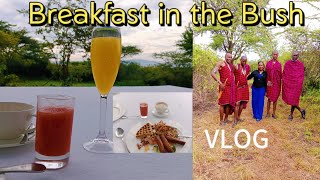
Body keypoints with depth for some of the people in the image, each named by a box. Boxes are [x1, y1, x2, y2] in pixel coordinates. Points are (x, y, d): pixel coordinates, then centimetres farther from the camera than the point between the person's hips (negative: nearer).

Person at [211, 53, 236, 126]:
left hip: (231, 87, 7)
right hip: (224, 86, -7)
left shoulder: (231, 65, 18)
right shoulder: (221, 63, -4)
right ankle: (221, 120, 3)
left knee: (230, 103, 8)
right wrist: (220, 83, -20)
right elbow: (213, 73, -14)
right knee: (223, 103, -3)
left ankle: (226, 119, 20)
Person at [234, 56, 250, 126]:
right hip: (238, 87, -5)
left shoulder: (247, 66, 6)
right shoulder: (236, 66, -11)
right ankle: (236, 119, -4)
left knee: (243, 103, 8)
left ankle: (238, 117, 19)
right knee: (237, 103, -9)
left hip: (245, 87, 6)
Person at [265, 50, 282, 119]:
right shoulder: (268, 63, 4)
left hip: (277, 83, 1)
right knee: (269, 98, 0)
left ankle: (274, 113, 13)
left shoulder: (279, 64, 7)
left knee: (275, 98, 5)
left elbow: (280, 74, 8)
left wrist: (280, 83, 0)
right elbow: (266, 73, 2)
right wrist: (268, 81, -7)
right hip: (270, 83, -1)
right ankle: (268, 113, 9)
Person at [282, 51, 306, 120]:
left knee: (294, 99, -2)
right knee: (289, 99, 1)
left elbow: (302, 76, 3)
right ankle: (301, 111, 21)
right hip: (288, 84, 2)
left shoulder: (301, 64, 1)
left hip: (296, 84, -2)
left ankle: (291, 114, 13)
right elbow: (284, 74, 6)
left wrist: (300, 86, -1)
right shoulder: (287, 63, 3)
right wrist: (284, 83, 0)